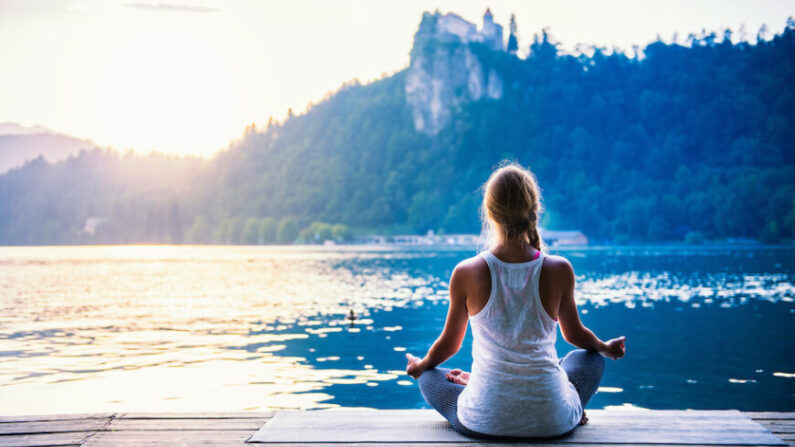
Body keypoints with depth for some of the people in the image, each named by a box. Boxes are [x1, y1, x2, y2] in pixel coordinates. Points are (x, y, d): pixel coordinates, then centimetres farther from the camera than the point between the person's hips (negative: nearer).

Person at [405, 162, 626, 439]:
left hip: (483, 423, -1)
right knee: (590, 357, 32)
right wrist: (606, 348, 33)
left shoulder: (466, 273, -10)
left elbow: (449, 343, 6)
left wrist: (421, 365, 29)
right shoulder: (559, 270, -10)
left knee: (429, 377, 29)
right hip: (551, 423, 1)